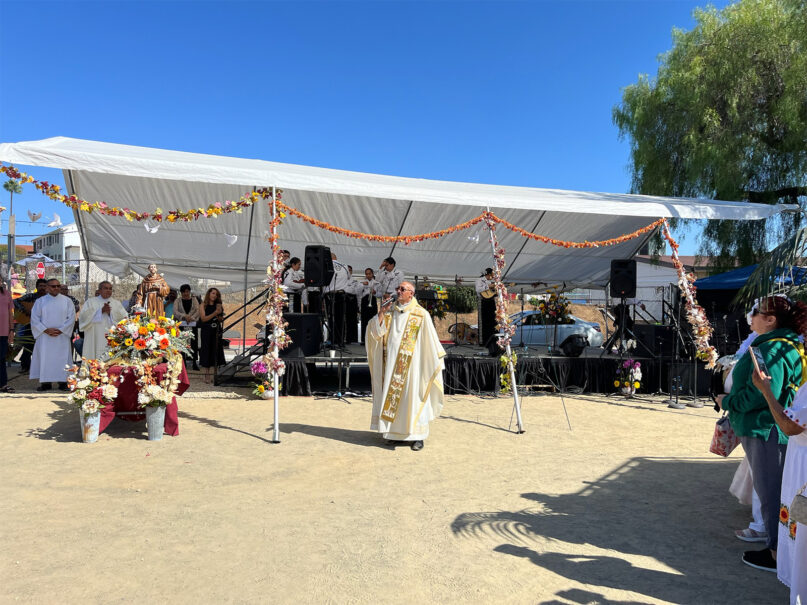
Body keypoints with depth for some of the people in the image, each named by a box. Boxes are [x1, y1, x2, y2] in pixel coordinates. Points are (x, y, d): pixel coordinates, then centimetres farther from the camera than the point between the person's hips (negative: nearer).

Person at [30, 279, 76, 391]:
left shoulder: (67, 301, 7)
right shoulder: (40, 301, 8)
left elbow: (72, 317, 1)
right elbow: (34, 318, 2)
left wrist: (60, 330, -11)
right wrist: (46, 330, -11)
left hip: (62, 336, 0)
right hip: (44, 336, 1)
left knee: (62, 358, -3)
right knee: (45, 358, -1)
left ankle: (63, 382, 1)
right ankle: (46, 383, 4)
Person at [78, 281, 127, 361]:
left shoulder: (117, 303, 16)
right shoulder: (90, 302, 13)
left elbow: (124, 318, 3)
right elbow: (83, 316, -3)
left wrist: (111, 312, -10)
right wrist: (101, 311, -11)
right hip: (95, 339, 0)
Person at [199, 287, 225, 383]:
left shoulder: (218, 306, 9)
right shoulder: (204, 305, 2)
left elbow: (221, 319, 7)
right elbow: (203, 318, -9)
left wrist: (220, 313, -13)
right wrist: (215, 313, -18)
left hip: (216, 331, 2)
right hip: (206, 331, -2)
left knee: (216, 351, 0)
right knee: (207, 351, -1)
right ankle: (207, 375, 5)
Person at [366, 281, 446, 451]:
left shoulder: (421, 314, -4)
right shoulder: (390, 311, 9)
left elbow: (431, 340, -2)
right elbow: (377, 332, 3)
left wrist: (437, 361, -3)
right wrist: (381, 313, -8)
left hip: (411, 364, -4)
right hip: (391, 363, 4)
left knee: (412, 397, -3)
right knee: (391, 396, 7)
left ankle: (418, 436, 5)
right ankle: (395, 432, 18)